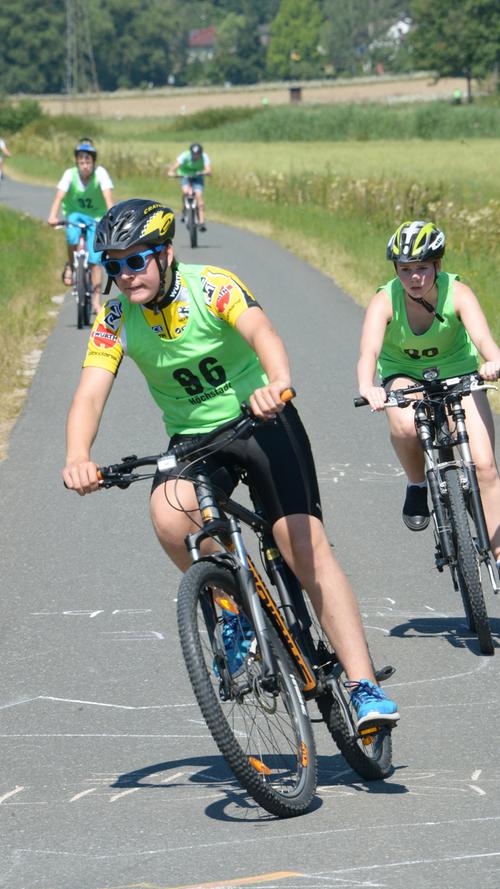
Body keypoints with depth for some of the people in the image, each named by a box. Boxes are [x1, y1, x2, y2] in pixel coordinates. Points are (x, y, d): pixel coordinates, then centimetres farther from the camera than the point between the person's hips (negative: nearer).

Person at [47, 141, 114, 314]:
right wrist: (53, 216, -43)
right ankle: (70, 266, -8)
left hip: (96, 217, 0)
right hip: (75, 214, 0)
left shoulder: (100, 173, -18)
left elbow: (108, 197, -28)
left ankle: (96, 301, -4)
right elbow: (59, 196, -27)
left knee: (95, 259, -9)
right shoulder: (70, 174, -17)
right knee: (72, 235, -35)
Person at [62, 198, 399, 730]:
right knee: (169, 512, -30)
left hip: (262, 422, -3)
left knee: (305, 545, -18)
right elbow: (90, 393, -20)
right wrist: (77, 457, -42)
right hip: (193, 438, 3)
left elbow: (261, 332, -38)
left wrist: (277, 382, -61)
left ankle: (365, 688, -18)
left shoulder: (212, 286, -19)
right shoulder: (116, 320, -9)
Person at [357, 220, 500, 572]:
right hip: (404, 374, 0)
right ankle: (417, 485, -3)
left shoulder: (457, 292, -25)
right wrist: (367, 388, -62)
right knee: (405, 425, -35)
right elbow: (369, 350, -40)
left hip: (457, 372, 0)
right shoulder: (385, 301, -26)